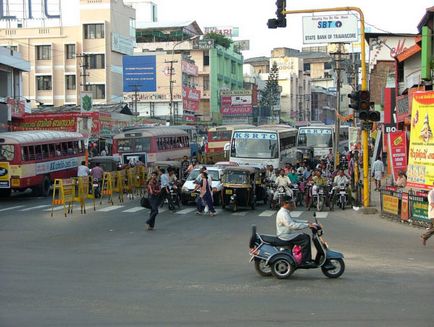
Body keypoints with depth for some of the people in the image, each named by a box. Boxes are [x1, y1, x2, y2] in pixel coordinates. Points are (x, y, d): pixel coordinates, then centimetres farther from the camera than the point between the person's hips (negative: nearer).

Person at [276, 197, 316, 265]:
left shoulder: (285, 212, 13)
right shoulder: (283, 214, -23)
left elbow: (293, 221, 21)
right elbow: (292, 225, -32)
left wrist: (306, 222, 10)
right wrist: (307, 225, -31)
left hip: (288, 233, 11)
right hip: (285, 236, -11)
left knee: (307, 237, 11)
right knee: (305, 240, -17)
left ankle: (308, 259, 11)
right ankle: (305, 260, -11)